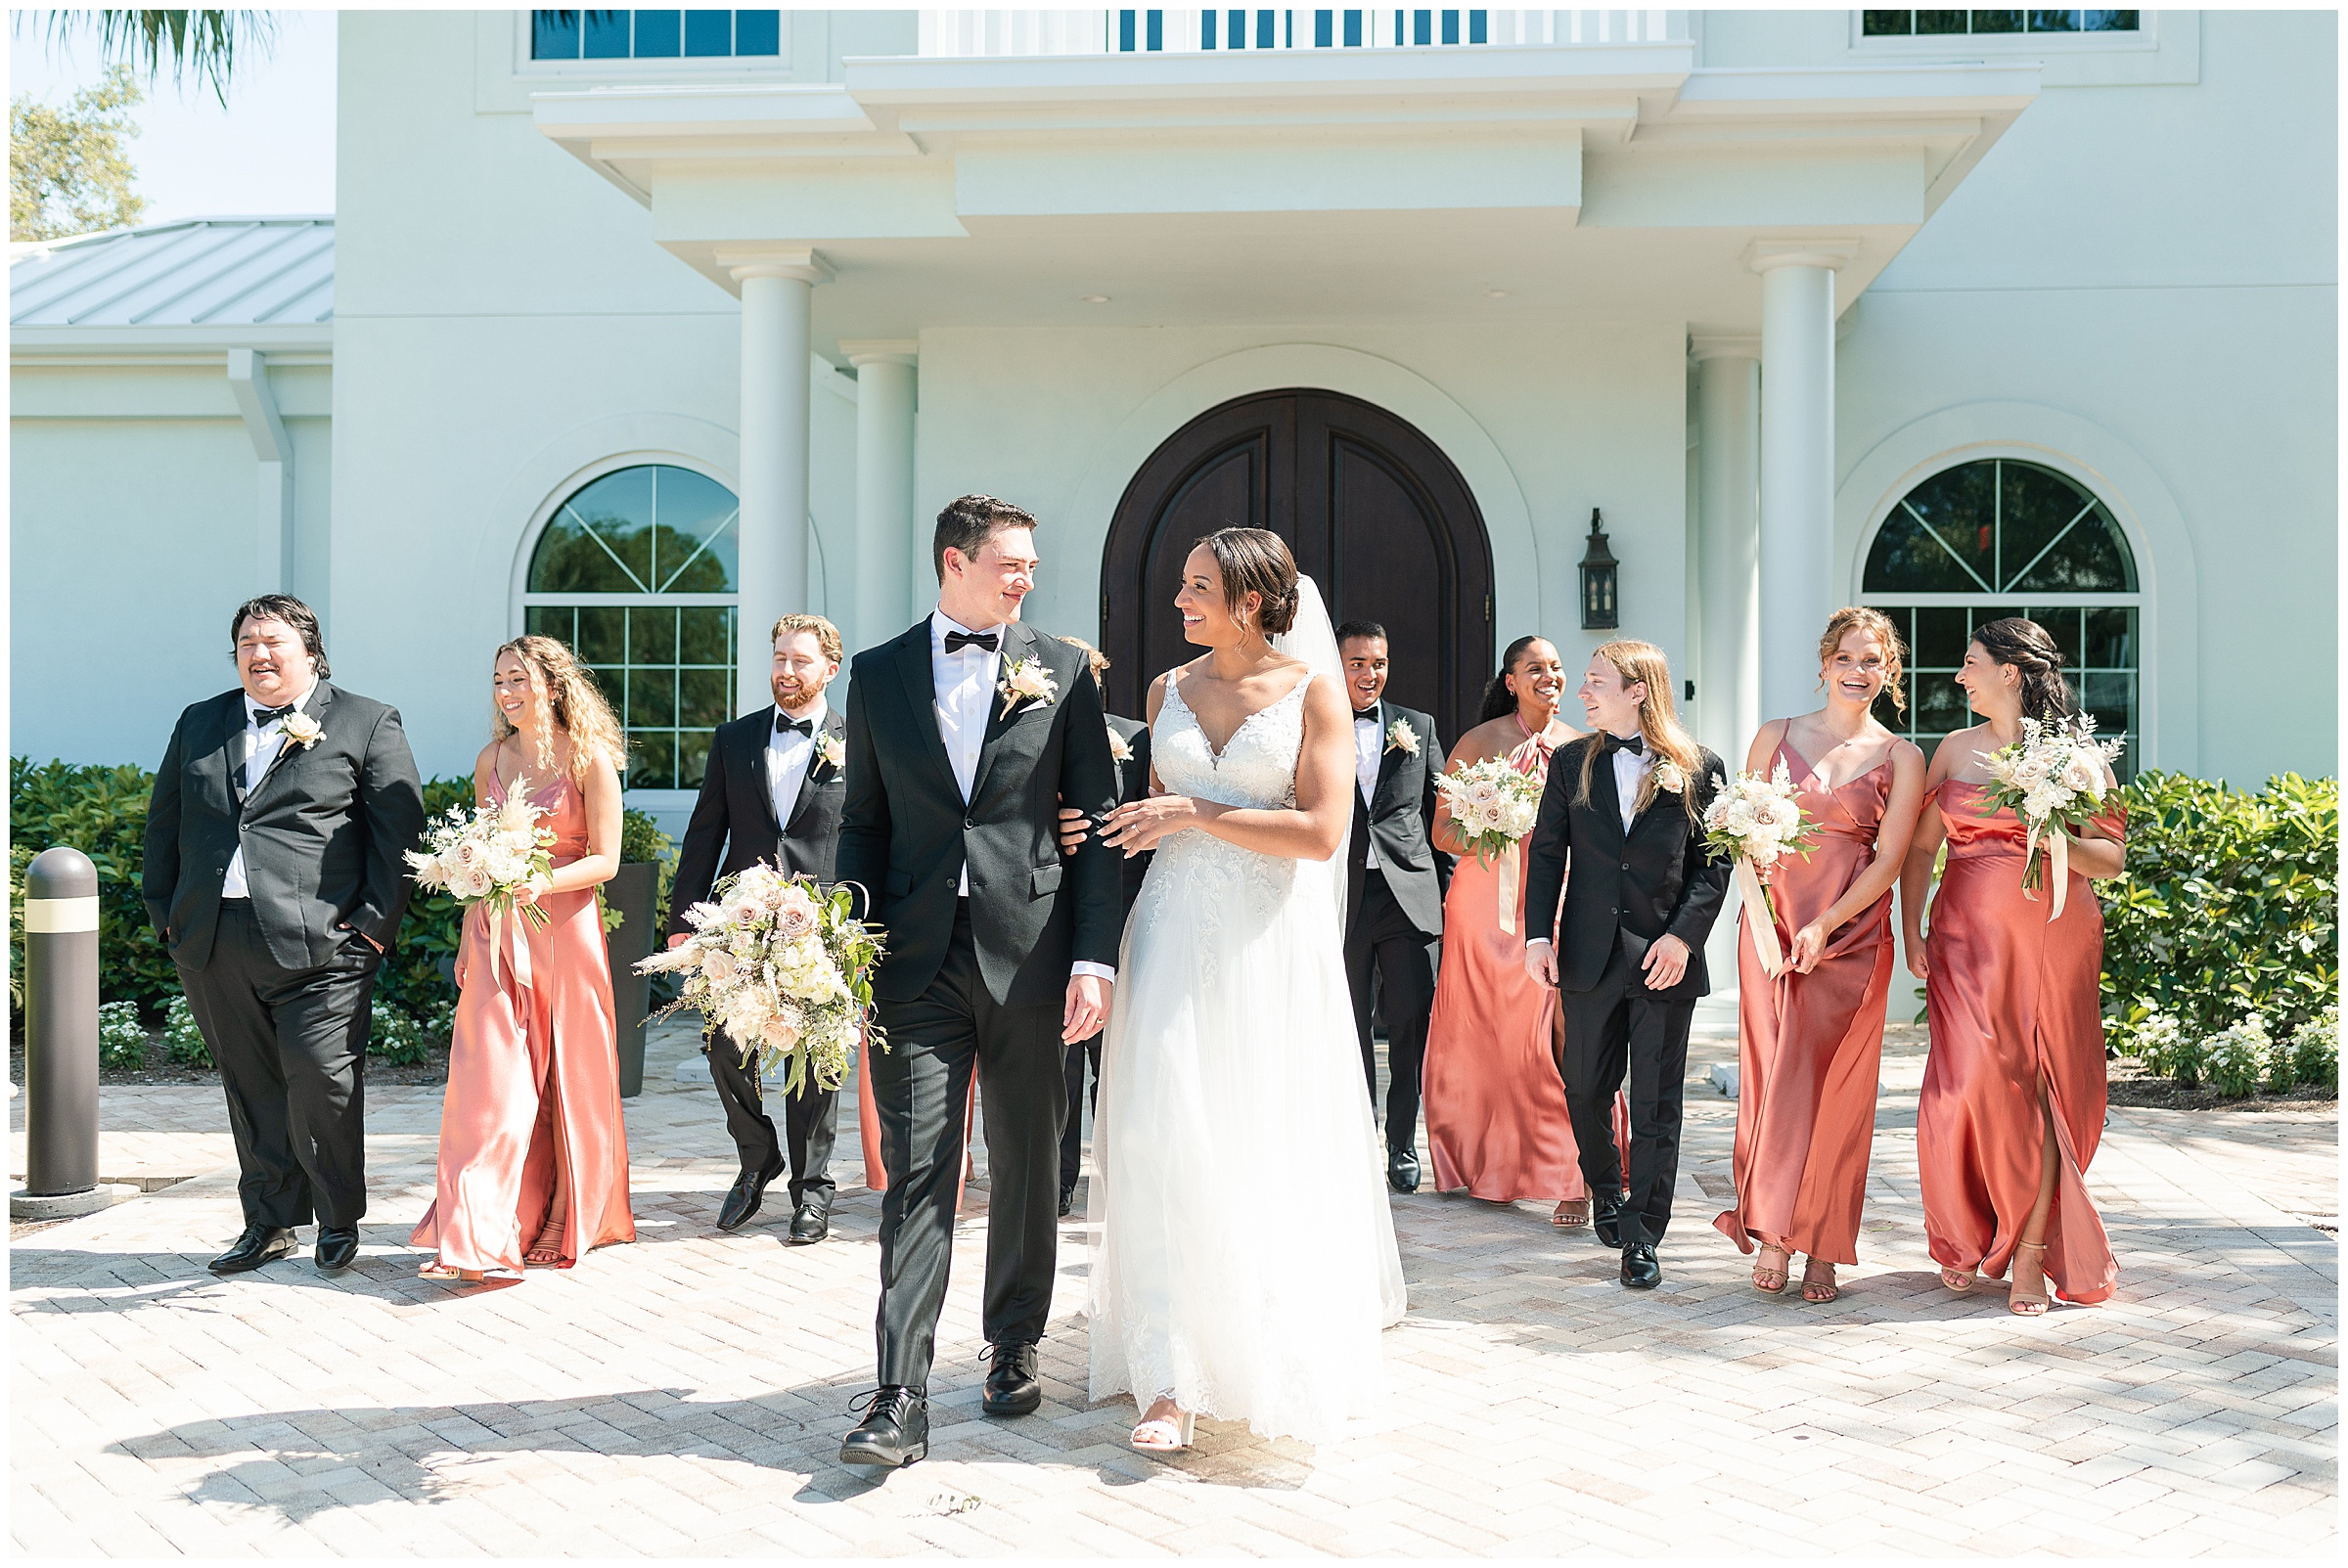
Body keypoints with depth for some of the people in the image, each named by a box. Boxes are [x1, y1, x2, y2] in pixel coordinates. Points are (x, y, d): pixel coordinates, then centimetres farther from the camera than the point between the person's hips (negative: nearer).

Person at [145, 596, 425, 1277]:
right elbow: (163, 823, 20)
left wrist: (376, 922, -9)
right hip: (214, 944, 5)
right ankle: (268, 1225, 21)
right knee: (249, 1087, 10)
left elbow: (399, 829, -2)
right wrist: (165, 912, 11)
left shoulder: (366, 724, 4)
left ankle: (339, 1220, 12)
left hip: (318, 942, -4)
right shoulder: (199, 724, 18)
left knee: (321, 1081, -6)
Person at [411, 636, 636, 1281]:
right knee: (489, 1079, -6)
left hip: (565, 930, -3)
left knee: (566, 1079, 6)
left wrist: (544, 882, -24)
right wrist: (470, 941, 13)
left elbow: (605, 859, -7)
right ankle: (474, 1241, -7)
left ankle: (567, 1224, 23)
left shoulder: (589, 759, -4)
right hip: (496, 933, 3)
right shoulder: (491, 760, 10)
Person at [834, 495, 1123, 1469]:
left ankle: (1014, 1348, 30)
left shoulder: (1062, 673, 5)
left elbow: (1099, 822, 2)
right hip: (917, 960, 0)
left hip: (1028, 955, 0)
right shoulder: (880, 673, 9)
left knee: (1026, 1168, 11)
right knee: (916, 1174, -3)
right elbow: (864, 822, 10)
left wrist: (1095, 957, -7)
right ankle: (901, 1403, -2)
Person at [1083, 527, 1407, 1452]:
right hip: (1177, 932, 3)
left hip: (1273, 940, -3)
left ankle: (1285, 1358, 27)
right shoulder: (1169, 689, 10)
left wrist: (1197, 812, -11)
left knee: (1272, 1147, 6)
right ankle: (1173, 1379, -2)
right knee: (1167, 1142, -6)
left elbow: (1321, 831, -12)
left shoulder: (1312, 690, -2)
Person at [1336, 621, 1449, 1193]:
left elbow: (1440, 811, 13)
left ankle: (1402, 1146, 11)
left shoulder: (1418, 727, 11)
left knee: (1410, 1027, 1)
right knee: (1351, 1029, 7)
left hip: (1409, 894, 1)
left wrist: (1446, 884, 5)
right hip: (1344, 900, -1)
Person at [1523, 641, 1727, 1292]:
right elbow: (1546, 852, 6)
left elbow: (1713, 864, -1)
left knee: (1656, 1103, 1)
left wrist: (1682, 936, -13)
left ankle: (1641, 1237, 10)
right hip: (1588, 958, 3)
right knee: (1586, 1091, 13)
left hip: (1665, 961, -3)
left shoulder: (1698, 769, -1)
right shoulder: (1571, 762, 6)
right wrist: (1538, 935, -3)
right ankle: (1606, 1191, 38)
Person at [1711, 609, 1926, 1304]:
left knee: (1835, 1087, -2)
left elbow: (1888, 860, -2)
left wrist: (1824, 925, -14)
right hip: (1773, 921, 1)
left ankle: (1822, 1250, 6)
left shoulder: (1901, 759, 5)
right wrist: (1763, 909, -9)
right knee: (1771, 1075, -2)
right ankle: (1772, 1236, 5)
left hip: (1852, 930, -1)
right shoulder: (1776, 735, 10)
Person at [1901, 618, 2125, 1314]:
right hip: (1969, 938, 2)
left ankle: (2031, 1254, 4)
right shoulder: (1956, 749, 10)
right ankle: (1966, 1238, 15)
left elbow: (2113, 858, -1)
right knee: (1970, 1082, -3)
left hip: (2052, 939, -2)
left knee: (2039, 1086, -3)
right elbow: (1920, 847, 11)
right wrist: (1912, 931, 2)